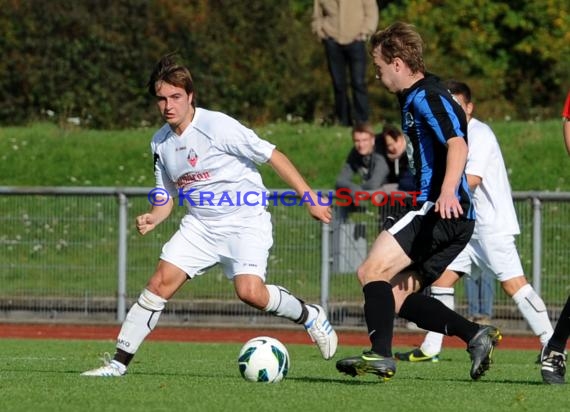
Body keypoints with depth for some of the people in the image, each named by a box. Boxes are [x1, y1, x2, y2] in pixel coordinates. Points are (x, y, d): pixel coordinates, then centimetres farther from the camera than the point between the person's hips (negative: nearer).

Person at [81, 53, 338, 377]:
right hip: (200, 225, 6)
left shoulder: (217, 126, -17)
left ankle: (310, 316, 4)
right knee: (161, 282, -8)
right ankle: (120, 362, -3)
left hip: (245, 220, -6)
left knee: (250, 292, -24)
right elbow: (166, 195, 15)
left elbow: (272, 155, -12)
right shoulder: (160, 143, 4)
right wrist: (153, 218, -8)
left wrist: (310, 197, -12)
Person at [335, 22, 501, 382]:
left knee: (373, 269, -19)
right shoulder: (413, 98, 22)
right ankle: (476, 336, 6)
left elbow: (457, 144, -25)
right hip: (452, 217, 11)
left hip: (442, 211, -11)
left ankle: (381, 355, -27)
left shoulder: (426, 96, -10)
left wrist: (447, 192, -40)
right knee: (396, 295, 9)